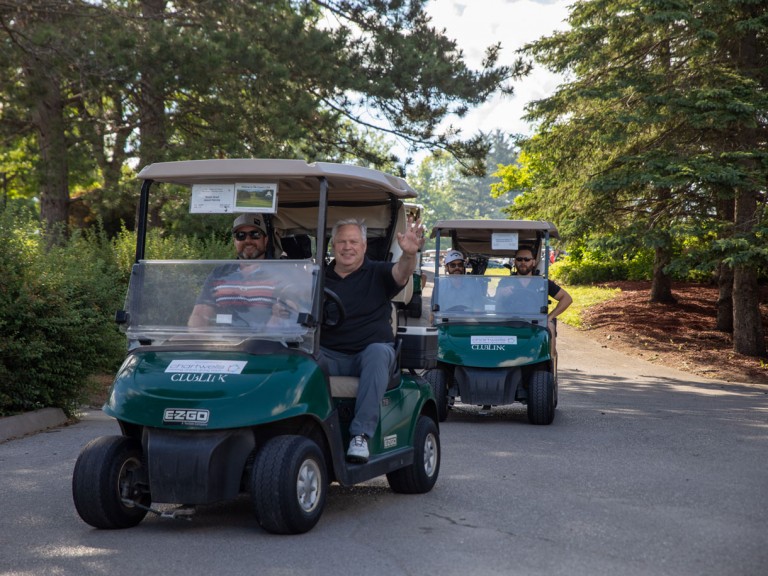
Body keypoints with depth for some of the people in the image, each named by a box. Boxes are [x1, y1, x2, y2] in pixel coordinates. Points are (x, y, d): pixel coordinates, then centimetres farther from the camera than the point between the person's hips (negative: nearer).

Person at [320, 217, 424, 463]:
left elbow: (401, 273, -13)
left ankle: (360, 434, -39)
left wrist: (409, 254, -35)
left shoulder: (377, 273, 9)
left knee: (378, 352, -36)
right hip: (331, 355, 1)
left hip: (372, 349, -1)